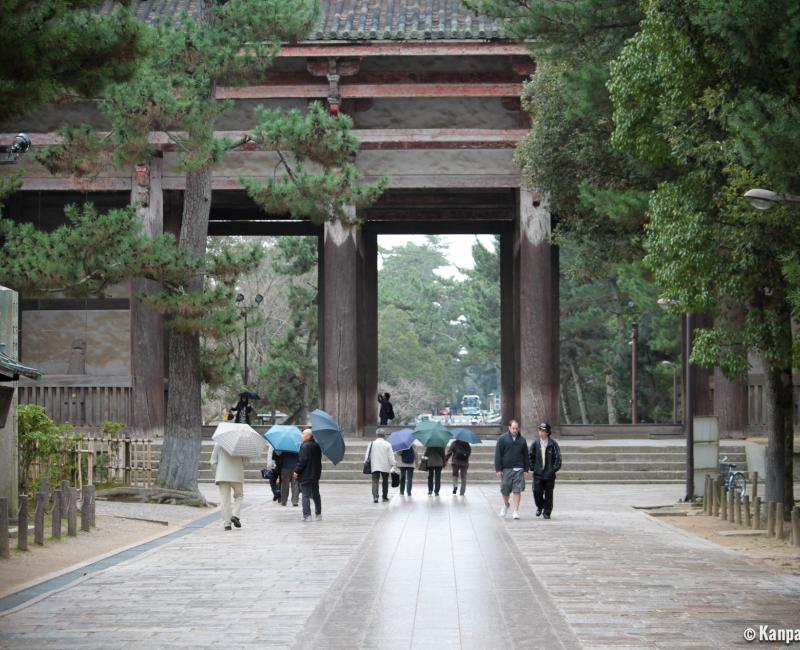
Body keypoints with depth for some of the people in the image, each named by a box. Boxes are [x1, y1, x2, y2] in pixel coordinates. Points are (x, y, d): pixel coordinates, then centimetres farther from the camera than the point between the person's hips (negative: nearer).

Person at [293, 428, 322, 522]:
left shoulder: (305, 446, -18)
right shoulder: (317, 445, 8)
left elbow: (302, 461, -22)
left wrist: (296, 471, -14)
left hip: (306, 475, -8)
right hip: (316, 474, 8)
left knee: (306, 496, -5)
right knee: (316, 495, 18)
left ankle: (307, 515, -8)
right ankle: (318, 514, 25)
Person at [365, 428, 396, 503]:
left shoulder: (372, 444, 2)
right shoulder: (387, 444, -2)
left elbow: (367, 455, 4)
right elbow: (391, 456, -4)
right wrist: (392, 466, -1)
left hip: (374, 466, 0)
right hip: (385, 467, 0)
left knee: (375, 481, -5)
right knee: (385, 482, 15)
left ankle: (375, 496, -22)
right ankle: (385, 497, 21)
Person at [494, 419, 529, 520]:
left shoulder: (522, 440, 9)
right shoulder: (502, 439, 0)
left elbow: (526, 456, 13)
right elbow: (498, 455, -2)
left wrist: (526, 470, 7)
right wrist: (498, 469, -8)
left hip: (519, 469, 1)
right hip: (506, 469, -1)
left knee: (517, 490, -5)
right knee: (505, 490, 5)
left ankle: (516, 511, -2)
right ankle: (506, 505, 33)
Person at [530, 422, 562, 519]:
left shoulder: (553, 444, -3)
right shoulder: (535, 443, 5)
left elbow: (558, 457, -1)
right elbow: (531, 456, 15)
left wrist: (555, 468, -7)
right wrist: (533, 467, 5)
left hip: (549, 474, -1)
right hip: (538, 473, 1)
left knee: (548, 493, 2)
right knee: (537, 491, -8)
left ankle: (547, 512, 13)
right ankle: (539, 507, 20)